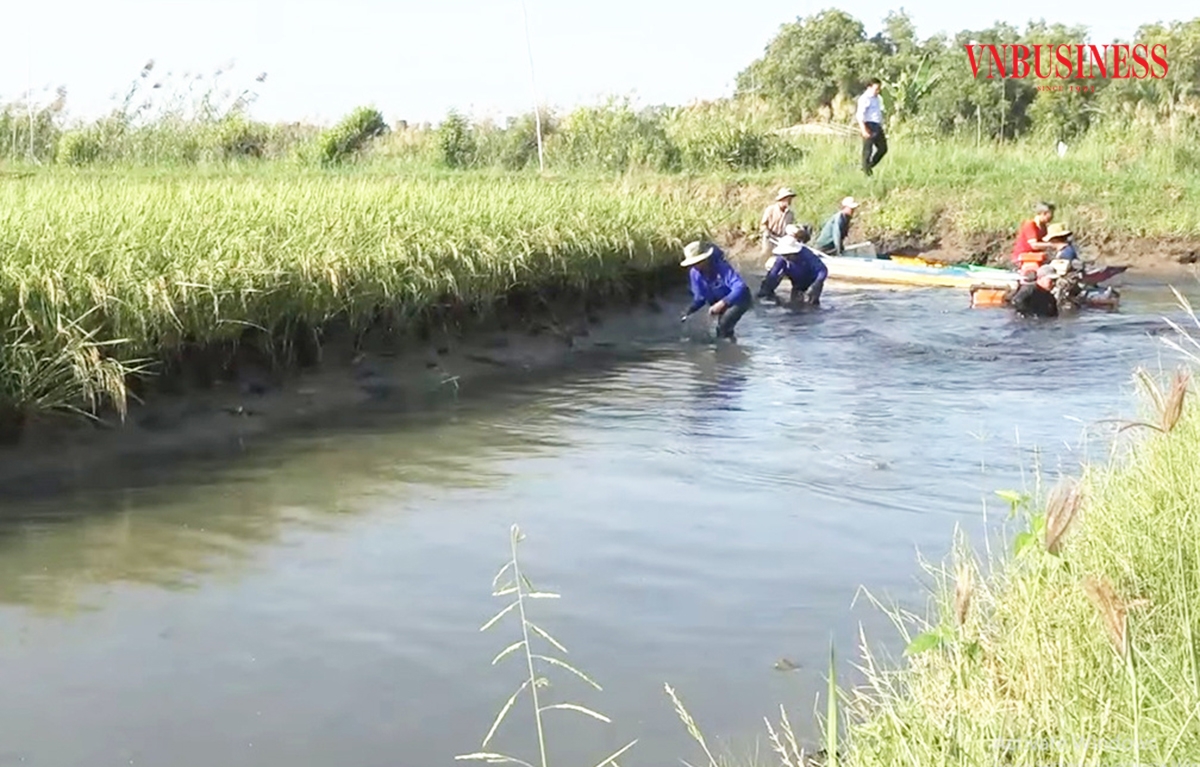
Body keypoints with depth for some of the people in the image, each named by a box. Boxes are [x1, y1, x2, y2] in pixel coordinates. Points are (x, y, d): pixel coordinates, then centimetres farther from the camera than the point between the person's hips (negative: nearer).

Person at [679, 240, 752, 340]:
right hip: (721, 301, 7)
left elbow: (740, 288, -47)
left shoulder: (722, 267, -35)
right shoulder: (695, 273, -15)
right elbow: (700, 297, -3)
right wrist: (689, 312, -23)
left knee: (724, 324, -28)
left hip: (740, 299, -7)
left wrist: (722, 303, -59)